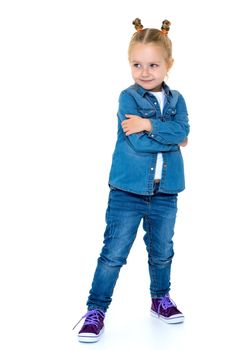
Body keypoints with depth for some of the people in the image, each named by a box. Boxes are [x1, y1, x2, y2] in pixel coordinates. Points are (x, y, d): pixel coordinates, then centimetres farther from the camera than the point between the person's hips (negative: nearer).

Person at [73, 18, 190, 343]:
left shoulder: (176, 100, 5)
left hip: (165, 193, 4)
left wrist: (149, 125, -22)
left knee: (162, 252, 20)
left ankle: (161, 299, 41)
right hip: (128, 191, -4)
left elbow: (182, 130, -14)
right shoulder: (128, 98, -8)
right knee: (114, 254, -1)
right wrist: (170, 137, -11)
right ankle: (96, 310, 12)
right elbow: (138, 142, -20)